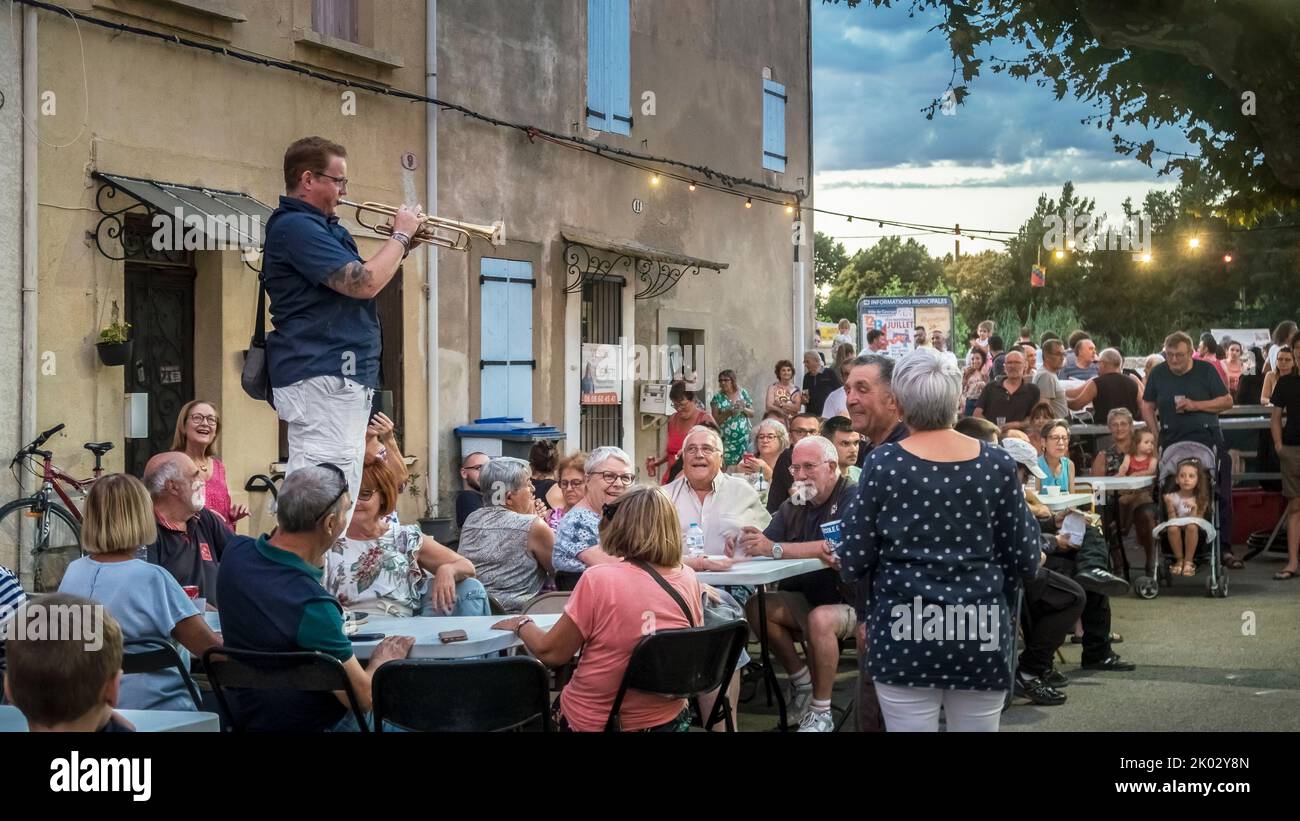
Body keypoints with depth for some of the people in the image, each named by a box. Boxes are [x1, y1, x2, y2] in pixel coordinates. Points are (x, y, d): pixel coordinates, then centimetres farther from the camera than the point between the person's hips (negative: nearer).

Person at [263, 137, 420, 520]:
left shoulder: (320, 227, 21)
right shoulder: (296, 227, -13)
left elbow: (362, 279, 27)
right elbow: (364, 283, -20)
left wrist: (403, 246, 12)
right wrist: (401, 234, -5)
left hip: (346, 374, 11)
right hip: (320, 375, -11)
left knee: (342, 493, 11)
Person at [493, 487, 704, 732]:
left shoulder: (598, 580, -21)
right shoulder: (689, 580, -7)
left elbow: (550, 653, -10)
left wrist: (521, 625, 8)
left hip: (593, 722, -5)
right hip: (667, 720, 5)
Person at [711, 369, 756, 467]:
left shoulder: (743, 393, 5)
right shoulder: (718, 397, 0)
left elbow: (752, 414, 9)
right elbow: (715, 420, -3)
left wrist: (744, 409, -11)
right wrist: (728, 412, -17)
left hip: (744, 437, 2)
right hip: (727, 439, -1)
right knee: (729, 467, -8)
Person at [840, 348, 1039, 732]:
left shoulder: (883, 463, -7)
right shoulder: (996, 464, -2)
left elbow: (854, 561, -4)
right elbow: (1025, 561, 1)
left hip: (903, 633, -1)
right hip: (981, 633, 2)